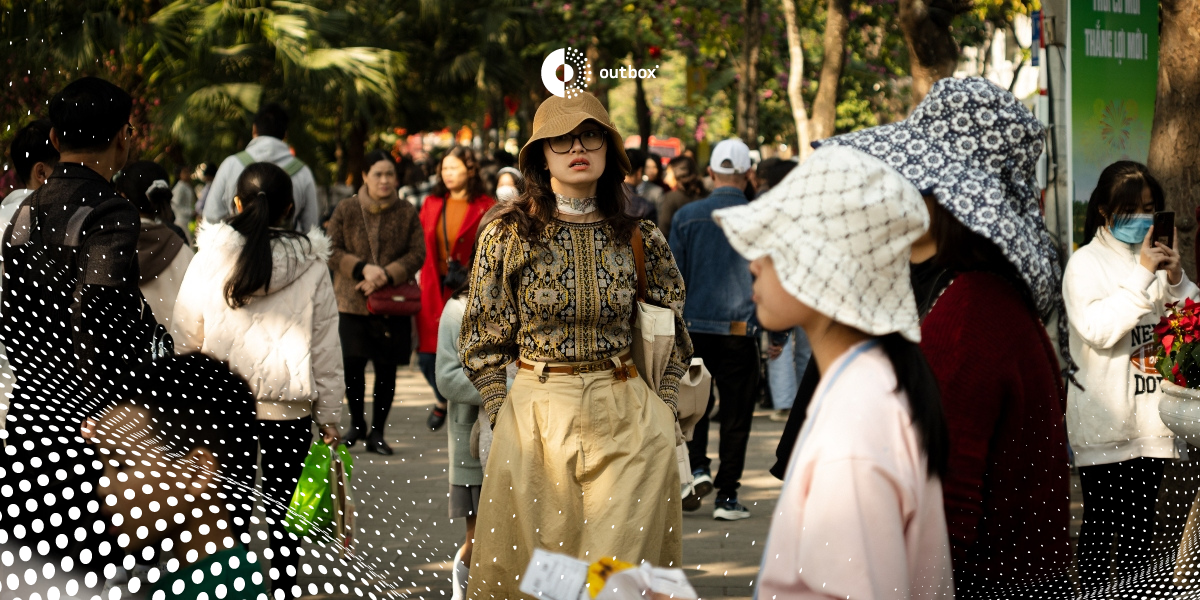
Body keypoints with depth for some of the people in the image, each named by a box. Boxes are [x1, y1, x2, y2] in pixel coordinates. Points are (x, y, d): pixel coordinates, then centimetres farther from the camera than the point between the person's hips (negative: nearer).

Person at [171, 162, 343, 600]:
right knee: (283, 514, 11)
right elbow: (326, 348, -1)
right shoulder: (311, 266, -4)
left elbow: (183, 342, 1)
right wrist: (330, 418, 6)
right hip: (289, 410, 0)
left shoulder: (208, 260, -4)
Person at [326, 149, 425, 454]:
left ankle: (377, 432, 16)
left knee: (387, 368, 4)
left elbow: (417, 254, 0)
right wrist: (363, 268, -15)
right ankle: (357, 424, 21)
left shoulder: (407, 213, 3)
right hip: (352, 302, -1)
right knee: (352, 366, -4)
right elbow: (332, 251, -1)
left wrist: (387, 275, -14)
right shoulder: (346, 210, 2)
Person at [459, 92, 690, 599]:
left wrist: (663, 410, 6)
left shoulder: (640, 240, 3)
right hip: (534, 418, -1)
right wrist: (505, 417, -2)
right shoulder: (508, 235, -1)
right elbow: (481, 345, 4)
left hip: (628, 423, 1)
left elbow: (674, 335, 16)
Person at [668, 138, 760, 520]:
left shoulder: (687, 216, -1)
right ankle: (727, 496, 7)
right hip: (740, 330, -1)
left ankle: (697, 468, -3)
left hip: (694, 326, 1)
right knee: (736, 413, 6)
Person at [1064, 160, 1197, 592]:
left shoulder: (1157, 257, 12)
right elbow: (1098, 329, -19)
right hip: (1105, 422, -5)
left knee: (1141, 523, 11)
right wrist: (1143, 275, -19)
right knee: (1102, 524, -1)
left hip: (1150, 417, 5)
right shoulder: (1087, 263, -5)